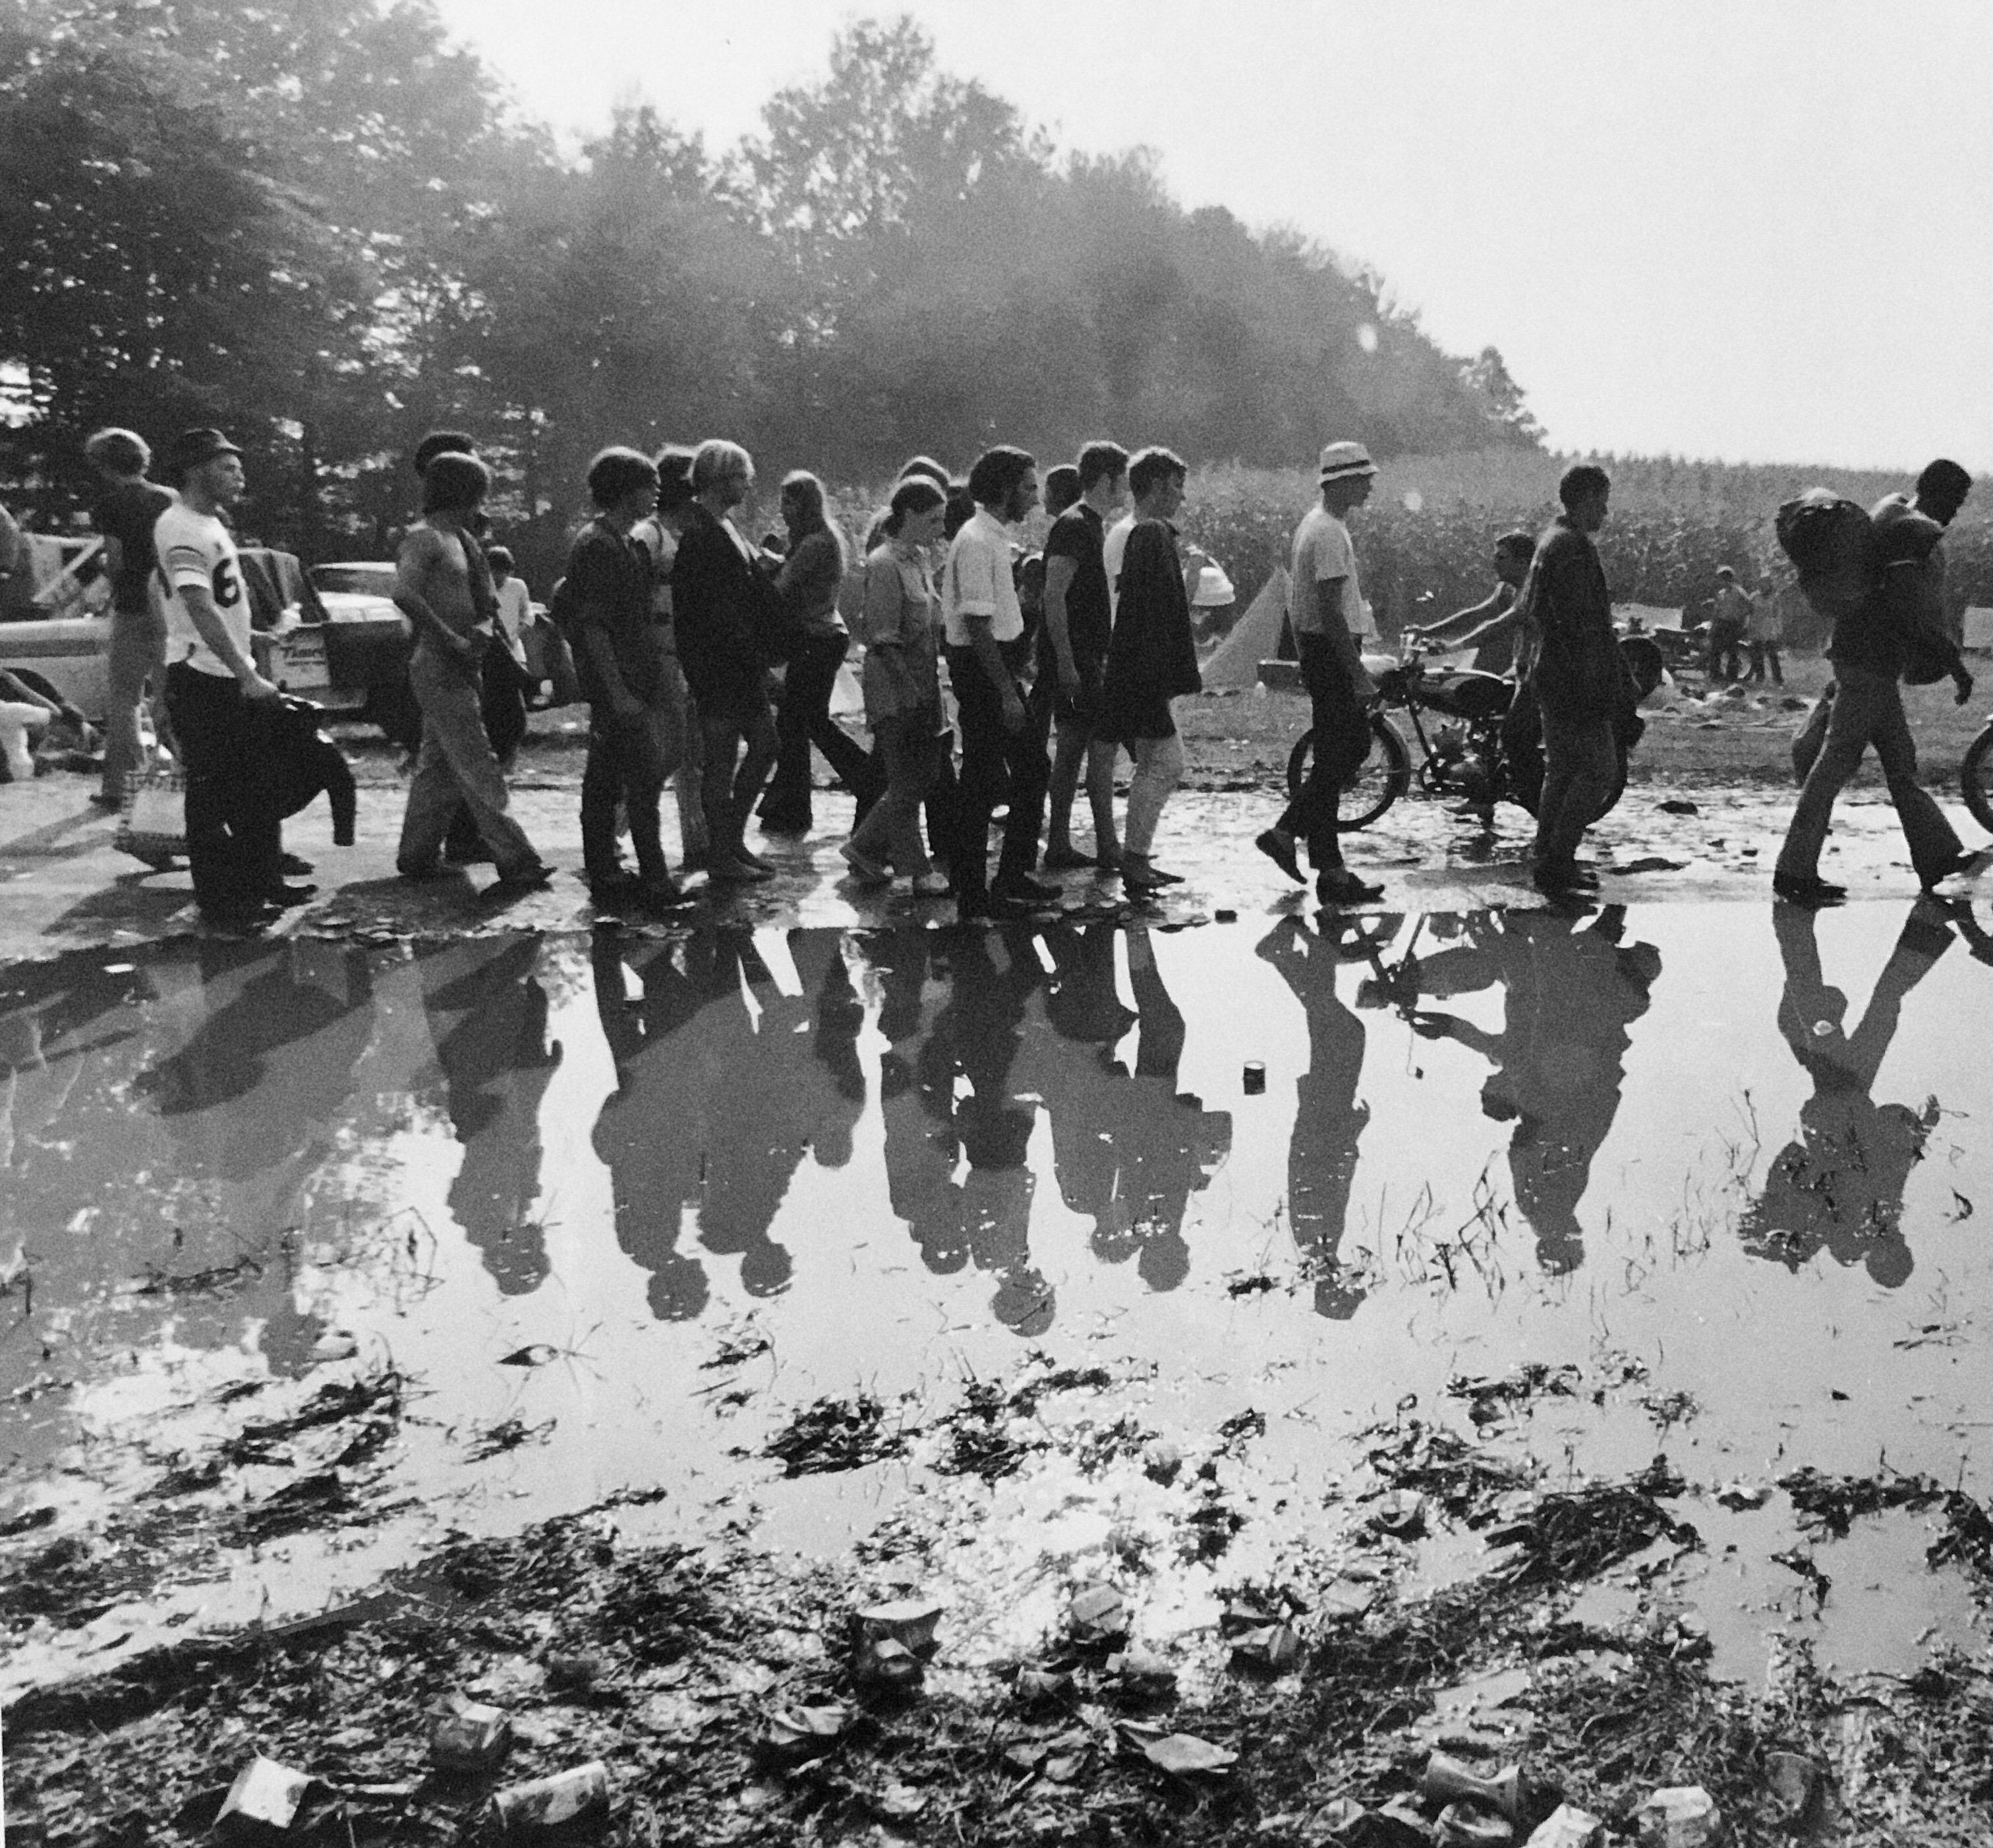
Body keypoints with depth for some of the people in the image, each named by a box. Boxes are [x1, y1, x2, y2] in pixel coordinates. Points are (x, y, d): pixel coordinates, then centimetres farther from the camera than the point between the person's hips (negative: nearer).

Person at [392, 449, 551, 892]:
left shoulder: (460, 538, 16)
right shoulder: (424, 537, -13)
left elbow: (485, 599, 23)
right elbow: (405, 594, -28)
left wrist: (483, 627, 4)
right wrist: (450, 640, -24)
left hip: (461, 669, 10)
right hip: (439, 669, -9)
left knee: (438, 765, 14)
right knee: (478, 768, -10)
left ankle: (417, 856, 22)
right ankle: (517, 861, -11)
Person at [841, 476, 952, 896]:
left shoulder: (918, 558, 11)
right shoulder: (884, 565, -16)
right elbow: (883, 640, -18)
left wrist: (933, 691, 16)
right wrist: (911, 691, -21)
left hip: (922, 686, 9)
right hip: (894, 690, -9)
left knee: (925, 773, 13)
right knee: (907, 782, 2)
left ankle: (866, 848, 25)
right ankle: (918, 872, 13)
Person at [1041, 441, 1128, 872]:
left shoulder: (1094, 525, 17)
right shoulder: (1074, 526, -14)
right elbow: (1054, 595, -20)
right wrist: (1066, 661, -23)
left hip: (1088, 655, 10)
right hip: (1075, 658, -10)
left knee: (1072, 747, 10)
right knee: (1102, 745, -8)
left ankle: (1059, 846, 14)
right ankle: (1107, 849, -4)